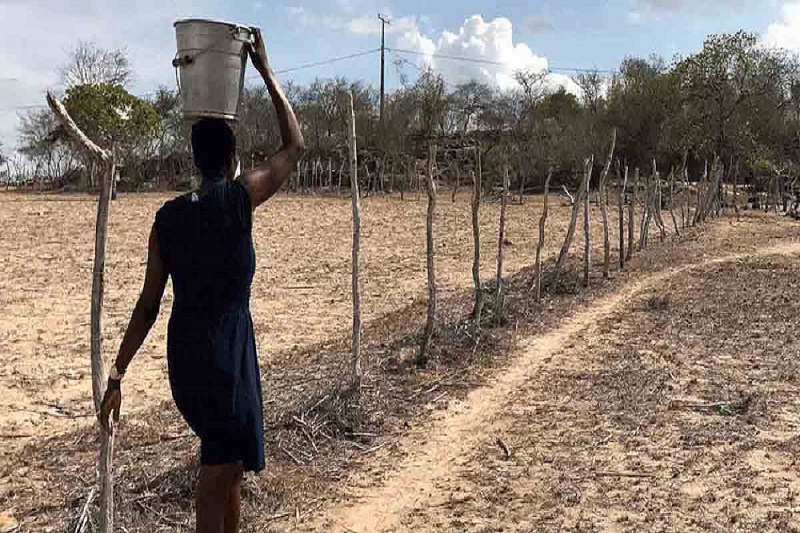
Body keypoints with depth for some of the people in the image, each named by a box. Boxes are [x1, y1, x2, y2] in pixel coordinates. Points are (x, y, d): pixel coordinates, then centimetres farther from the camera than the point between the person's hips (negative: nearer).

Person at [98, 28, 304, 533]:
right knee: (219, 471, 5)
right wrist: (266, 70, 7)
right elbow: (295, 145, 2)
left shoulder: (167, 216, 3)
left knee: (228, 458, 24)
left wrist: (118, 375, 7)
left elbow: (148, 305, 1)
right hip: (227, 350, -6)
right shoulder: (239, 198, -11)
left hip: (183, 353, 6)